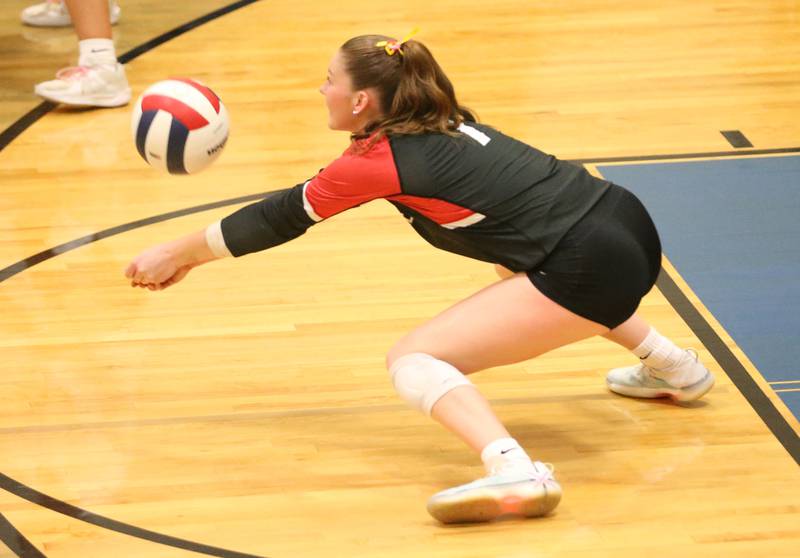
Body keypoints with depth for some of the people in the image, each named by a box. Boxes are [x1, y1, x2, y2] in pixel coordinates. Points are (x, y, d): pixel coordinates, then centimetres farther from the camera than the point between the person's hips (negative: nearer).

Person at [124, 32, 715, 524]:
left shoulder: (380, 159, -5)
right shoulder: (442, 124, 18)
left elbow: (280, 219, 8)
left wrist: (177, 253, 20)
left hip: (593, 268, -9)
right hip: (630, 222, 9)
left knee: (413, 359, -7)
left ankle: (514, 472, -31)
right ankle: (673, 366, 43)